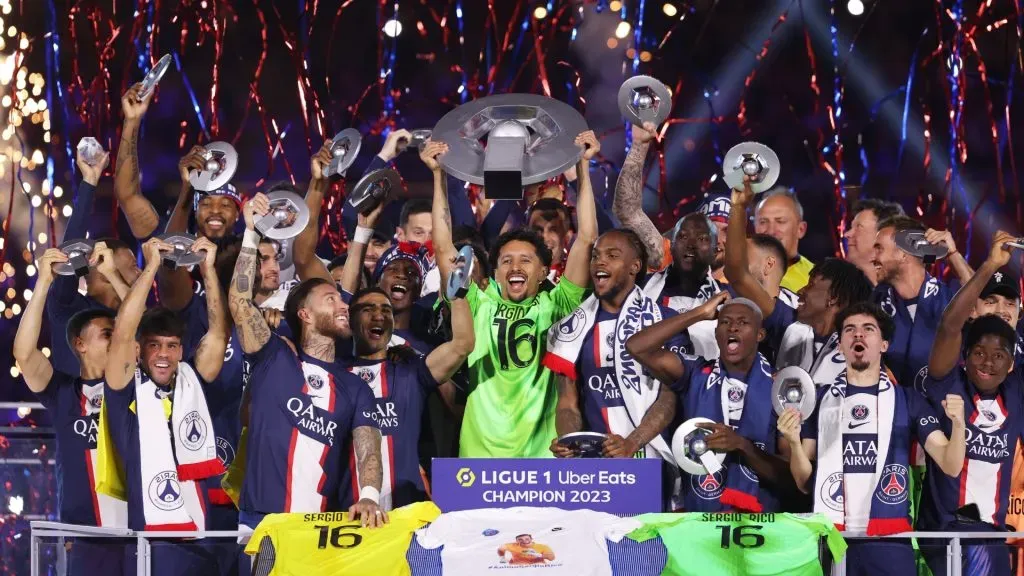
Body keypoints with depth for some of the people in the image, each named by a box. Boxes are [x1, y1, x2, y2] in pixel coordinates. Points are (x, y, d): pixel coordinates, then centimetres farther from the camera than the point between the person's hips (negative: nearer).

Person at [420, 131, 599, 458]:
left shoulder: (556, 306, 9)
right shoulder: (481, 306, 12)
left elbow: (586, 239, 4)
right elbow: (444, 248, 10)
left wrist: (583, 167, 3)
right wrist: (438, 175, 9)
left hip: (544, 454, -1)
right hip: (482, 453, 1)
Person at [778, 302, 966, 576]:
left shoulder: (908, 400, 7)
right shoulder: (820, 399, 10)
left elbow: (950, 466, 0)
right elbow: (805, 483, 10)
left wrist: (958, 423, -18)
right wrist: (794, 442, -9)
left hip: (889, 538, -1)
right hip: (830, 535, 1)